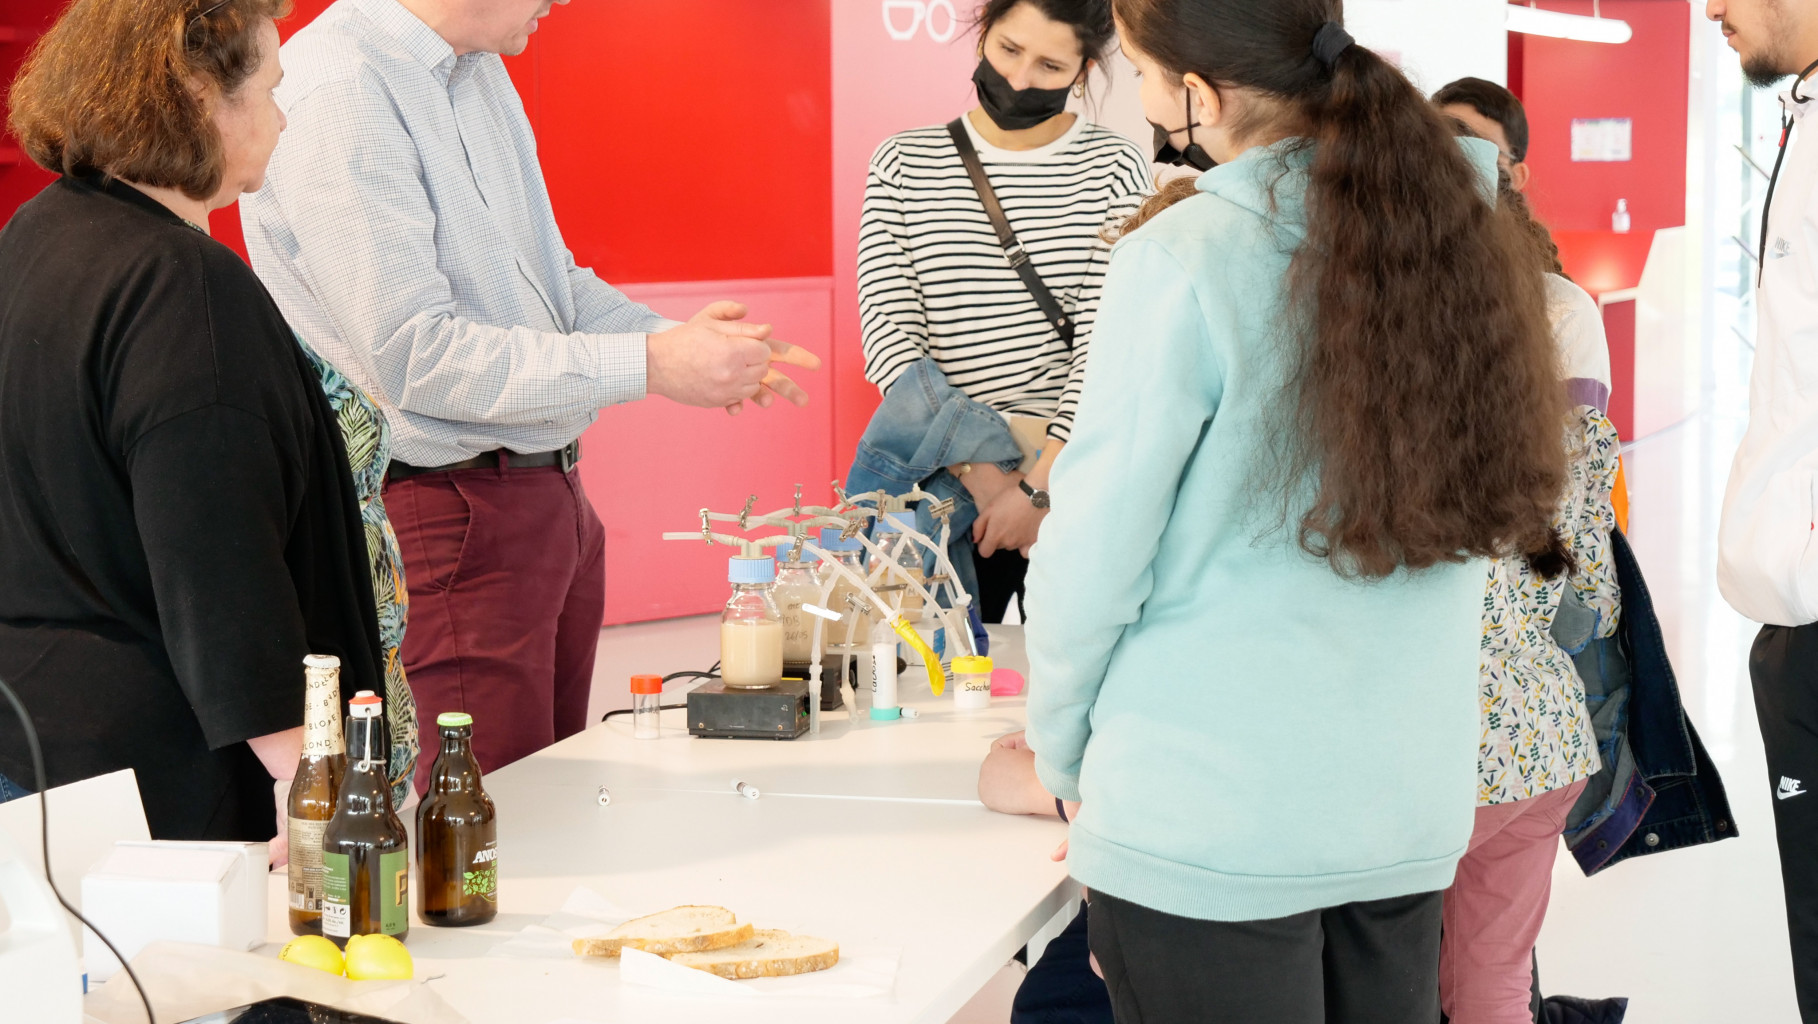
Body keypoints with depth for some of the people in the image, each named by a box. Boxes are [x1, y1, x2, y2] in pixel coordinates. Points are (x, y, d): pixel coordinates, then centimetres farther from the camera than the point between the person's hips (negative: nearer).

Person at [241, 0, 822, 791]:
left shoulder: (481, 74, 12)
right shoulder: (339, 94, -18)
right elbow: (413, 355, -23)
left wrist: (672, 336, 3)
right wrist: (647, 366, -21)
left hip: (548, 498, 9)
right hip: (446, 511, -9)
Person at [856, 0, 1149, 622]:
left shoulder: (1113, 169, 0)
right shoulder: (903, 163, 5)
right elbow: (888, 327, -3)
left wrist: (1039, 488, -16)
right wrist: (977, 472, -13)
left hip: (1075, 477, -1)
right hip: (937, 476, 1)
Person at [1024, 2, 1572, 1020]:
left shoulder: (1185, 264, -16)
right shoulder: (1472, 240, 2)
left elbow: (1092, 562, -11)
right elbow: (1492, 522, 10)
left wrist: (1062, 759, 4)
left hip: (1207, 832, -6)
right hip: (1413, 817, 6)